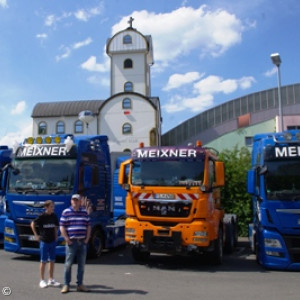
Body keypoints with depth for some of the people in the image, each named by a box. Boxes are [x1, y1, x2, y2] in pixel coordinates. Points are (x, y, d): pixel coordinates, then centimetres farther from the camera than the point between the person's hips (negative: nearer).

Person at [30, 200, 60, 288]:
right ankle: (42, 280, 11)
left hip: (52, 241, 5)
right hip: (44, 241, -5)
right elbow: (32, 224, -1)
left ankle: (51, 280, 19)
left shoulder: (54, 216, 4)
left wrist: (56, 236, 10)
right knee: (43, 261, 2)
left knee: (52, 261, 9)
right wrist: (36, 235, -3)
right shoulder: (42, 216, -10)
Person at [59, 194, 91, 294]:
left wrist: (87, 239, 3)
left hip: (82, 242, 4)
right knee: (68, 264, 0)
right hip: (71, 242, -3)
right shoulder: (66, 212, 0)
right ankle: (66, 285, 9)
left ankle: (80, 284, 18)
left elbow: (88, 226, 13)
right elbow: (62, 227, -3)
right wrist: (67, 240, -9)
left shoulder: (84, 212, 11)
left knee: (81, 264, 8)